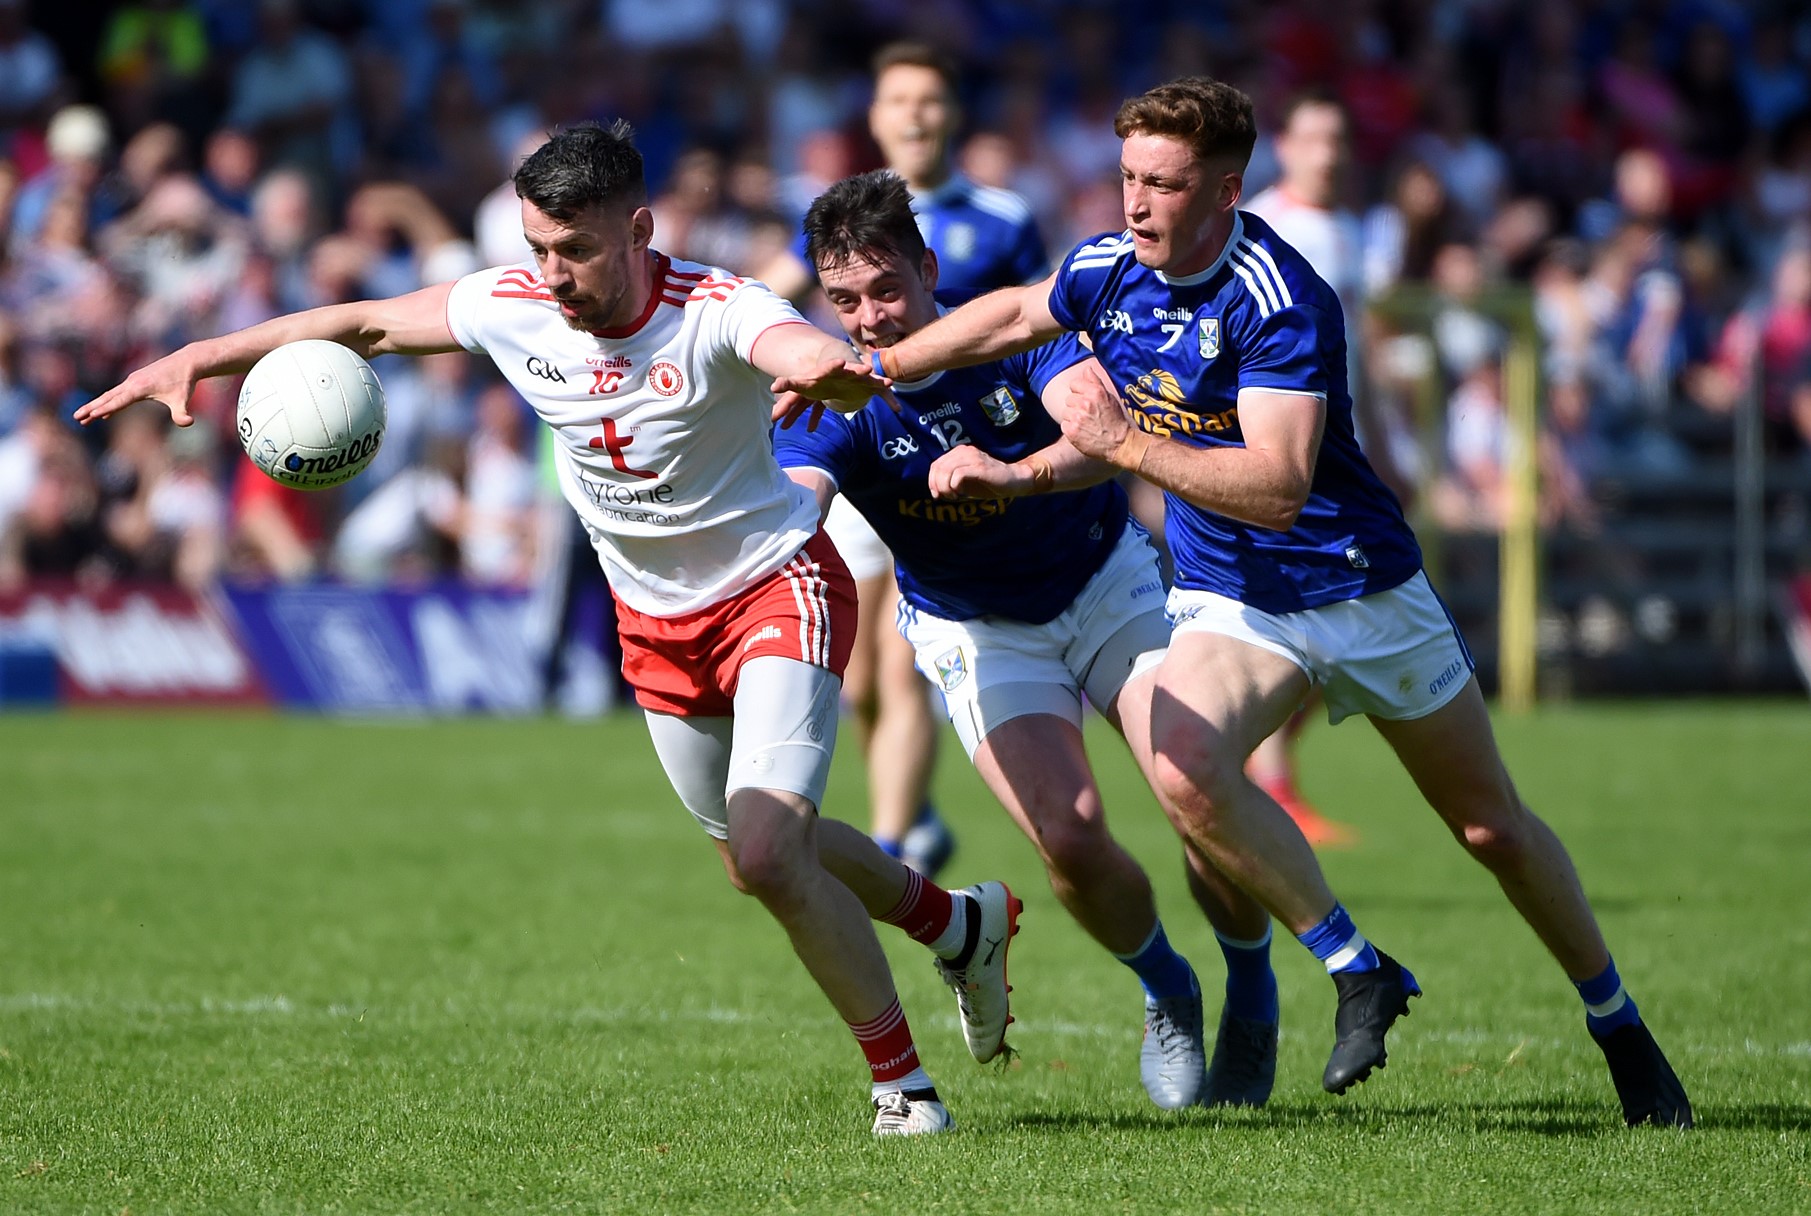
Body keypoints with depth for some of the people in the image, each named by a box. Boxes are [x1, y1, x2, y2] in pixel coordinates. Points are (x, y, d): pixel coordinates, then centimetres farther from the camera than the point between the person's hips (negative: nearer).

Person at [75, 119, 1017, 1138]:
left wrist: (830, 364, -76)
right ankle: (961, 924, 48)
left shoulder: (718, 312, -29)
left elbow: (801, 346, -51)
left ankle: (901, 1078, -1)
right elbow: (365, 325, 0)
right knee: (754, 853, 19)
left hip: (778, 586, -7)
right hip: (655, 621, 7)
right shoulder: (514, 307, -14)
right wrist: (199, 358, -6)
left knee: (766, 854, -22)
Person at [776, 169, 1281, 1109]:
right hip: (978, 633, 0)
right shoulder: (833, 405, -19)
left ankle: (1251, 996, 13)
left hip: (1107, 583, 0)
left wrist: (1016, 473, -58)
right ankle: (1165, 994, 11)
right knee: (1068, 835, -21)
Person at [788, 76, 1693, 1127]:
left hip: (1362, 587, -4)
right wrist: (871, 371, 14)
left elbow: (1277, 486, -34)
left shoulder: (1283, 301, -26)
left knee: (1494, 826, 7)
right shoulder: (1107, 271, -6)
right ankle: (1359, 971, -10)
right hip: (1229, 599, 4)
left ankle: (1618, 1023, 29)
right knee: (1183, 763, -27)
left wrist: (1126, 446, -37)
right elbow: (1015, 315, 17)